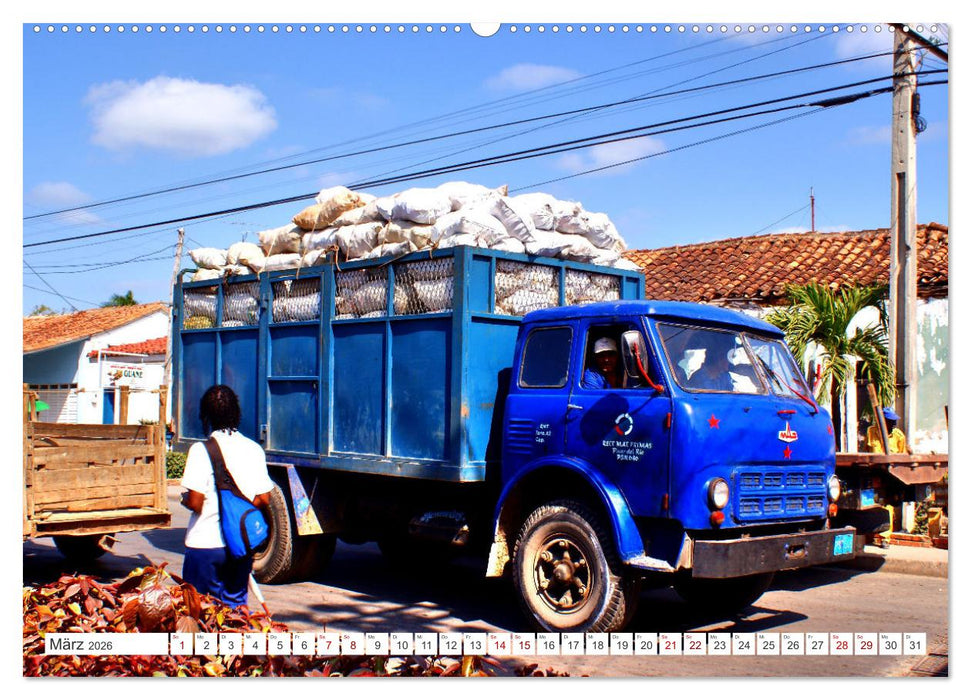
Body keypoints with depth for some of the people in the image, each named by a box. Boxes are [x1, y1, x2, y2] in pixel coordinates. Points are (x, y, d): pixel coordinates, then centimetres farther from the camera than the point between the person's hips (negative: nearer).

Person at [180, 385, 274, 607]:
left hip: (205, 543, -4)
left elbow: (195, 503, -16)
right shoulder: (254, 449, 1)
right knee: (236, 605, 16)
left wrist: (184, 499, 6)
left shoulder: (201, 450, -13)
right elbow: (263, 500, 2)